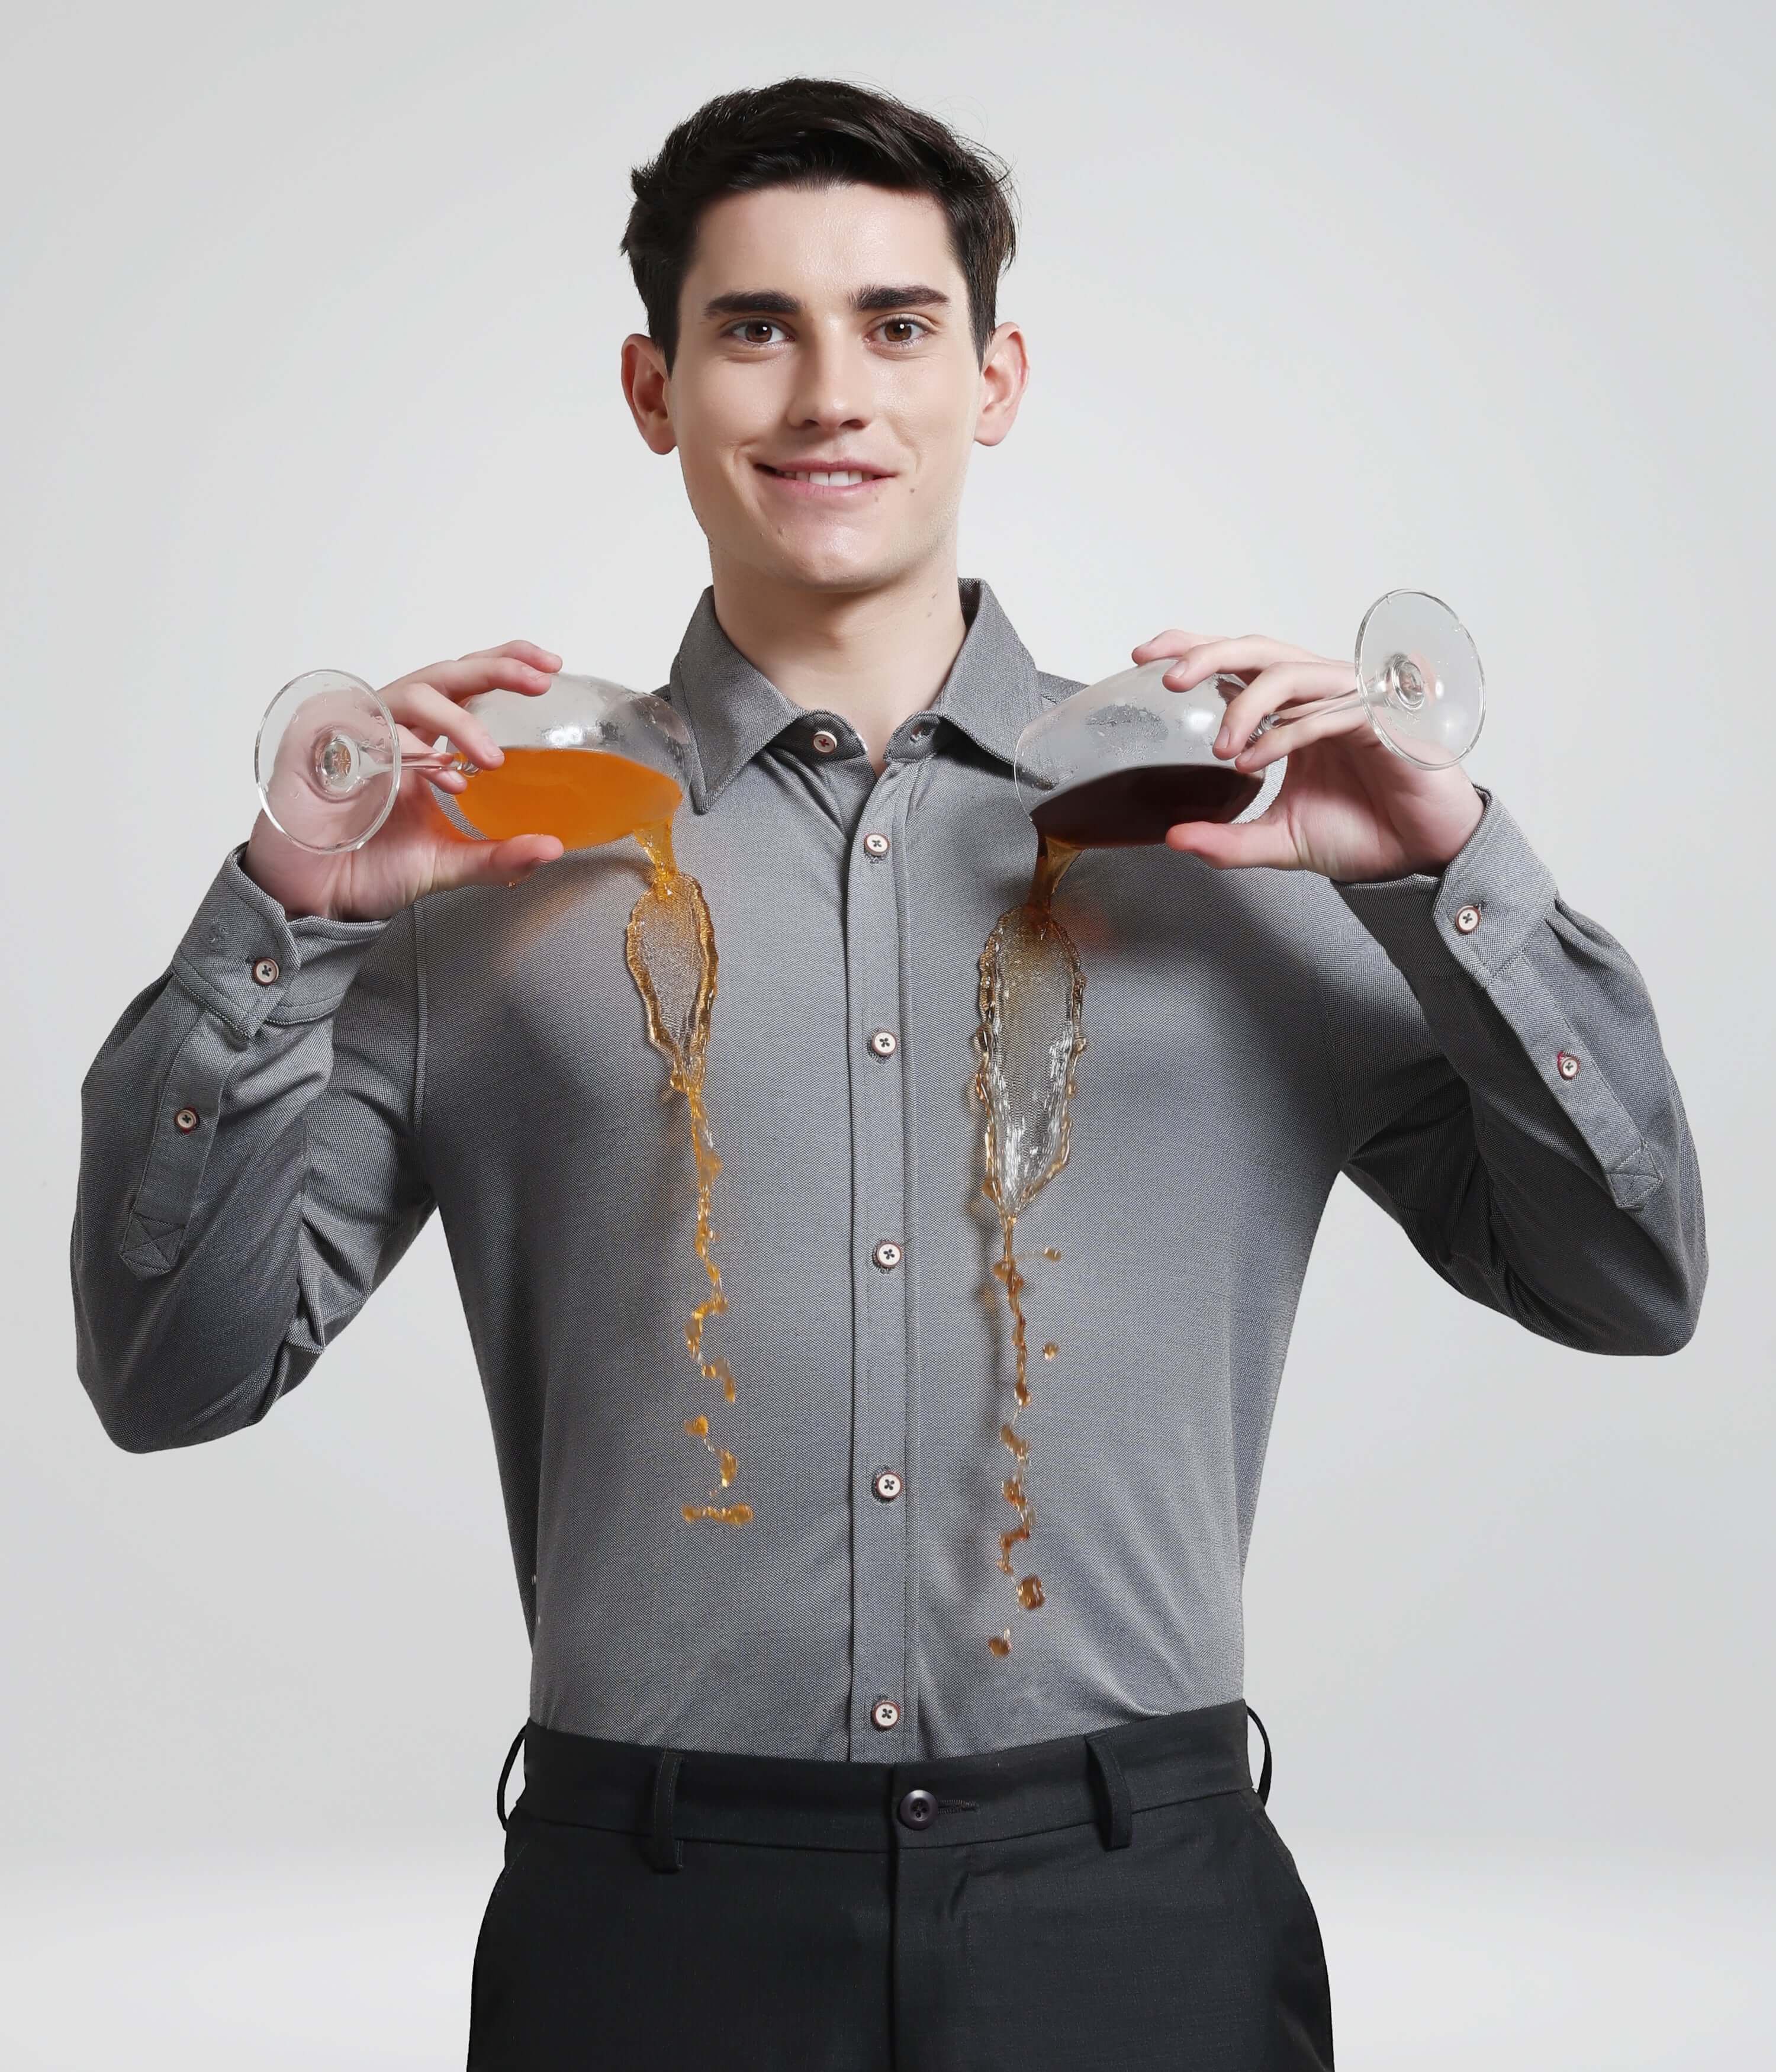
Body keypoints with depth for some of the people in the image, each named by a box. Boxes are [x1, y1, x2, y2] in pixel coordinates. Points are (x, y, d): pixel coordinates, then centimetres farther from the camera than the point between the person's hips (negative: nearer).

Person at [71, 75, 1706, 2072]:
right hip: (658, 1906, -1)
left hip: (1137, 1897, 1)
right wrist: (287, 914, -9)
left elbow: (1627, 1288, 5)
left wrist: (1455, 872, -7)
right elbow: (172, 1371, 2)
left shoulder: (1230, 827, 5)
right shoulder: (502, 853, 4)